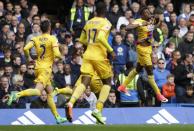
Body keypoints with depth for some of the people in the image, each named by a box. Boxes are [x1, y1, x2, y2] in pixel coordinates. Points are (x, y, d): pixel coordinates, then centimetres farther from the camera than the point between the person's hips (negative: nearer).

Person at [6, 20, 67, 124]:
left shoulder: (36, 39, 7)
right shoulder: (52, 39, -5)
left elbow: (26, 48, -8)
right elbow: (57, 54, -16)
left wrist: (28, 58, 10)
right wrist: (60, 57, 8)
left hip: (38, 67, 7)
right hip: (46, 68, -7)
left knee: (50, 92, 15)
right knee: (38, 91, -20)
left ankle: (57, 117, 17)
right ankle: (17, 95, -41)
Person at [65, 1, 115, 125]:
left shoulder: (89, 22, 14)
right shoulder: (106, 23, -5)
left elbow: (82, 40, 21)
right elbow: (101, 37, -21)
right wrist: (111, 50, -14)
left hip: (88, 54, 5)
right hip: (100, 56, -5)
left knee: (85, 82, -4)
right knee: (107, 82, 13)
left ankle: (71, 103, -32)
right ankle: (98, 110, -3)